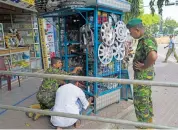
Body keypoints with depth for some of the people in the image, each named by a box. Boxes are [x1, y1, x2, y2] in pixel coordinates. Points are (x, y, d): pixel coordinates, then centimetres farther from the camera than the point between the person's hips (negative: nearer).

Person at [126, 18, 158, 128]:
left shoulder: (146, 41, -22)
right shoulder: (144, 40, 8)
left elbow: (153, 56, -40)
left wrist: (143, 67, -25)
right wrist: (143, 65, 10)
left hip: (143, 76, -10)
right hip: (145, 75, 10)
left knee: (140, 101, 3)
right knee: (146, 99, 22)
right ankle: (149, 121, 40)